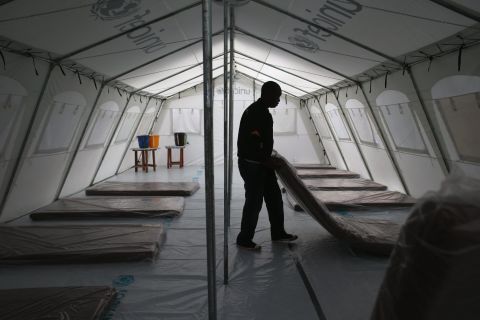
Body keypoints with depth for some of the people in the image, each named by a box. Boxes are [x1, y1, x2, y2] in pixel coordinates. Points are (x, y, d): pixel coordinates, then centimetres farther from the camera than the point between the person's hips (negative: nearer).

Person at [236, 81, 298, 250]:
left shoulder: (262, 111, 13)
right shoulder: (255, 112, -19)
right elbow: (250, 142, -25)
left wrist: (267, 158, 19)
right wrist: (265, 160, -17)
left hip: (262, 164, 10)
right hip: (252, 165, -10)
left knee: (274, 197, 16)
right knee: (254, 202, 0)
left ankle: (278, 233, 31)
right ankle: (244, 239, 16)